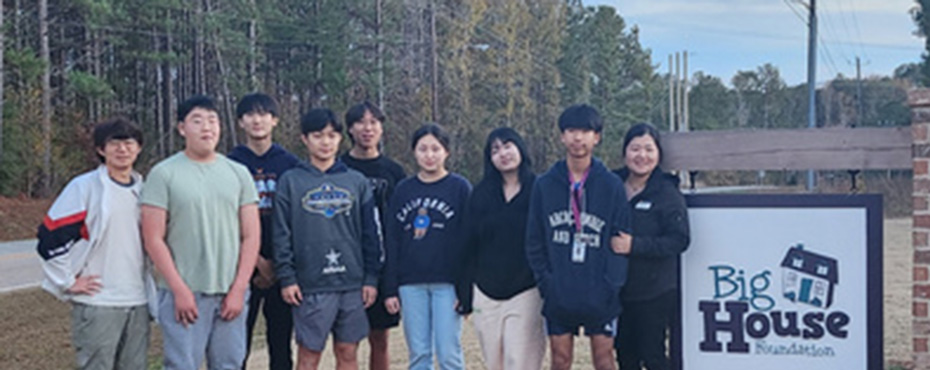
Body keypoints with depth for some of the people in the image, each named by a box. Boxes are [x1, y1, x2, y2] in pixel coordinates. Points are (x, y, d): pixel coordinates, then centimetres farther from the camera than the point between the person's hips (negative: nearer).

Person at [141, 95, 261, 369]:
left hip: (231, 294, 3)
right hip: (183, 293, -3)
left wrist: (238, 289, -2)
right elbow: (153, 239, -4)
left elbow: (251, 236, 7)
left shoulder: (238, 173, 8)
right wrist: (180, 290, -9)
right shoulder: (163, 174, -1)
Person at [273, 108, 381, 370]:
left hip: (352, 283, 2)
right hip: (310, 284, -2)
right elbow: (282, 235, 0)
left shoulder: (357, 182, 8)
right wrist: (286, 278, -6)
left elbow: (370, 233, 8)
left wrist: (371, 278, 2)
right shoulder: (291, 181, 2)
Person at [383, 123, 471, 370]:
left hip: (447, 284, -3)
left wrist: (466, 290, -9)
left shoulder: (460, 188, 1)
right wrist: (390, 289, 4)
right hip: (411, 284, 3)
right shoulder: (403, 190, 10)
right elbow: (391, 241, 10)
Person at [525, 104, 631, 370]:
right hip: (558, 295, 1)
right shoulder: (544, 185, 3)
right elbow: (534, 241, 5)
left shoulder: (611, 185, 0)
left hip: (600, 296, -1)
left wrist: (611, 284, -11)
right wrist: (545, 280, -5)